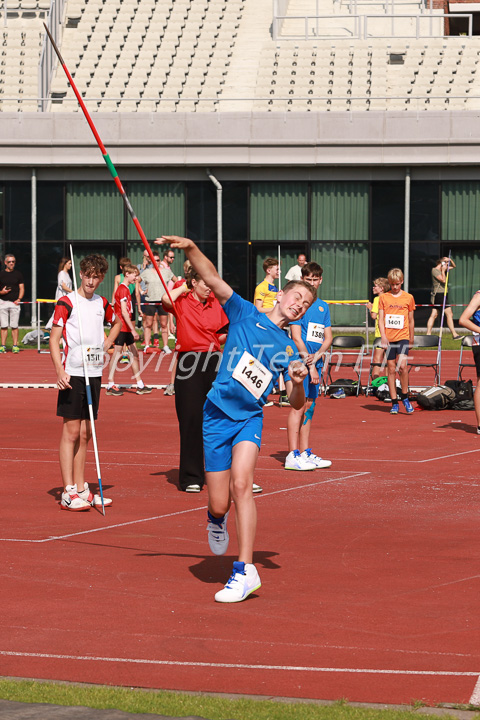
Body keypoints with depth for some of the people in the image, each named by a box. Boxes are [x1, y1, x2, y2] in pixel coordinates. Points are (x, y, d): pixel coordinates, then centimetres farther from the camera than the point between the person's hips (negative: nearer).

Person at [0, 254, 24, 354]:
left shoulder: (18, 274, 9)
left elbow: (22, 288, 8)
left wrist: (19, 299, -7)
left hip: (14, 303, -1)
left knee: (14, 326, -3)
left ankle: (15, 345, 0)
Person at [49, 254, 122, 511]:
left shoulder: (102, 304, 12)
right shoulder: (67, 302, -6)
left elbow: (117, 323, 33)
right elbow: (54, 339, -9)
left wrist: (107, 342, 14)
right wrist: (60, 371, -21)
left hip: (94, 373, 6)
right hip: (73, 374, -6)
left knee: (85, 434, 9)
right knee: (71, 431, -6)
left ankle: (81, 489, 15)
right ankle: (68, 493, -6)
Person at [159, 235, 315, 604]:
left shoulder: (288, 349, 11)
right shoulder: (246, 314, 7)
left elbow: (296, 404, 11)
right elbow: (212, 278, -3)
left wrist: (297, 382, -11)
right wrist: (191, 248, -18)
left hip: (250, 418, 1)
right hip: (218, 415, -1)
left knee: (241, 484, -24)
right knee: (219, 503, -2)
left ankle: (245, 570, -24)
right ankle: (217, 520, 38)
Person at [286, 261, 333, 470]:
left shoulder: (323, 306, 15)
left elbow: (328, 337, 13)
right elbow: (296, 337, -12)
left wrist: (317, 356, -7)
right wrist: (309, 364, -16)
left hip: (316, 362, 7)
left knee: (309, 407, 10)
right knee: (298, 406, -9)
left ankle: (306, 453, 15)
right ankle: (293, 455, -9)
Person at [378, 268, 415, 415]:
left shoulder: (408, 298, 5)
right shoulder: (384, 298, 6)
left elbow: (411, 320, 12)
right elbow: (380, 319, 3)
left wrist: (411, 339, 15)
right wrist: (383, 336, -10)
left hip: (403, 337, -1)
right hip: (389, 338, 1)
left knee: (402, 365, -19)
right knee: (391, 370, 2)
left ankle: (404, 396, -2)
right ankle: (394, 403, 7)